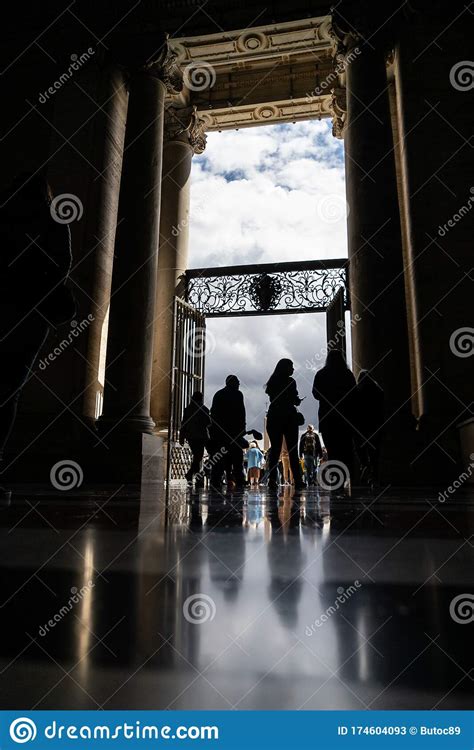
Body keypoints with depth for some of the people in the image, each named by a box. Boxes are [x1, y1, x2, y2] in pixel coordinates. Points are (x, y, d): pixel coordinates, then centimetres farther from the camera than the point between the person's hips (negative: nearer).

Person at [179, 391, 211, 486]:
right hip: (201, 435, -4)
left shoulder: (187, 409, 4)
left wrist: (181, 437, 9)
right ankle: (191, 473, -22)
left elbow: (183, 424, 4)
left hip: (190, 436, 4)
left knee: (197, 455, 16)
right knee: (198, 456, -4)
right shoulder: (204, 409, -6)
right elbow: (209, 423, -6)